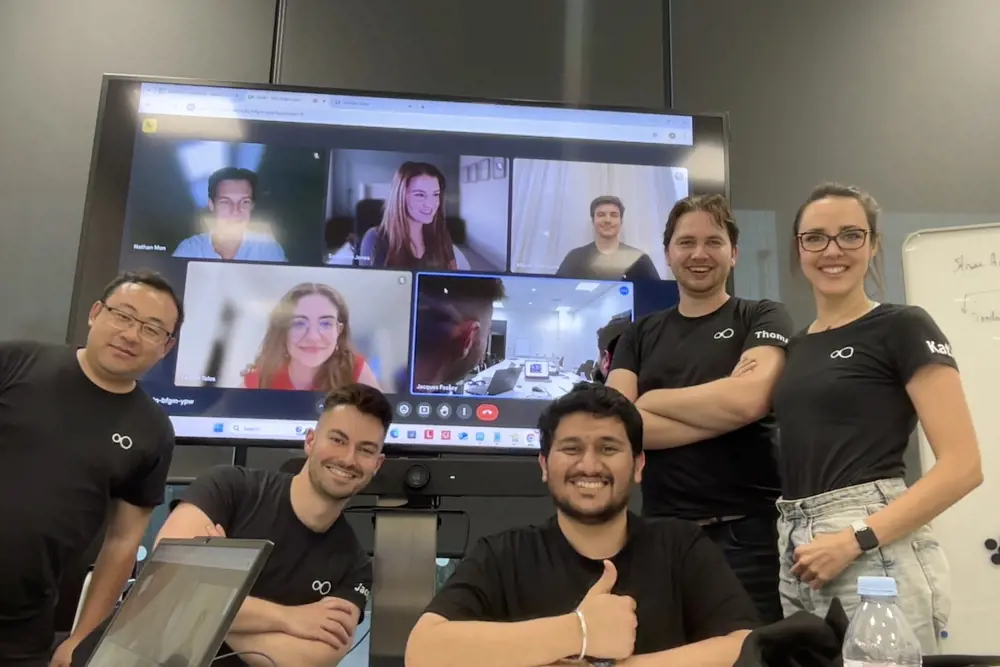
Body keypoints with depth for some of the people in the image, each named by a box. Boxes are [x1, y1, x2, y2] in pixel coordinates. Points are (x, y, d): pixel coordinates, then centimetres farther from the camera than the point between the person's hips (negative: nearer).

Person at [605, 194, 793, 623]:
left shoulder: (763, 318, 3)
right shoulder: (639, 335, 11)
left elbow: (748, 399, -17)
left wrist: (650, 400, -4)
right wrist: (723, 414, -10)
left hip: (749, 533, -3)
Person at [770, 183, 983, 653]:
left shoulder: (902, 327, -4)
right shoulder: (796, 346, 13)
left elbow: (963, 466, -12)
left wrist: (856, 541, -18)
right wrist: (792, 540, 2)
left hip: (875, 554, -6)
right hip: (797, 556, 6)